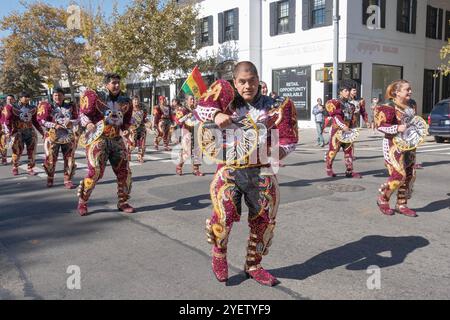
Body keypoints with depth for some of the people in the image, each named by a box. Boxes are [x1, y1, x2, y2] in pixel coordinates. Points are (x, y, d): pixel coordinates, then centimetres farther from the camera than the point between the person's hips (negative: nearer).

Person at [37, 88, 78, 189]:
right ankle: (50, 179, 21)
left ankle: (68, 180, 9)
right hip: (53, 136, -2)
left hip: (68, 136, 2)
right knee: (51, 159, 1)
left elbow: (77, 119, 10)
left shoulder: (70, 107, 7)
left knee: (70, 159, 0)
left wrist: (71, 122, -11)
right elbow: (42, 121, -4)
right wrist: (54, 125, -17)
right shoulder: (48, 107, 0)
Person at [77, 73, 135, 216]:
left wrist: (131, 122, -3)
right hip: (98, 138, -5)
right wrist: (88, 124, -20)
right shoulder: (97, 97, -6)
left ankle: (122, 202, 20)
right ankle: (82, 202, 9)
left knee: (124, 171, 4)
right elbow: (83, 113, -2)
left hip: (116, 139, 5)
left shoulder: (125, 101, 9)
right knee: (95, 172, -12)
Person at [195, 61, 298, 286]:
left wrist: (279, 150, -18)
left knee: (264, 220, 6)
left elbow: (289, 138, 4)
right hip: (229, 168, -2)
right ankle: (219, 255, 13)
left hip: (261, 170, 3)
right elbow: (201, 109, -1)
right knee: (224, 214, -21)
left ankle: (253, 265, 32)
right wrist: (216, 114, -22)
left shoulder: (273, 106, 3)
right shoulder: (227, 97, 3)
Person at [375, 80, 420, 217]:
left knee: (410, 175, 7)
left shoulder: (412, 104, 10)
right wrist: (397, 128, -27)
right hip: (394, 145, -8)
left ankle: (401, 205, 19)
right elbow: (380, 125, -18)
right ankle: (382, 200, 10)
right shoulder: (389, 107, -14)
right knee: (399, 175, -13)